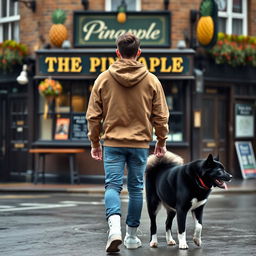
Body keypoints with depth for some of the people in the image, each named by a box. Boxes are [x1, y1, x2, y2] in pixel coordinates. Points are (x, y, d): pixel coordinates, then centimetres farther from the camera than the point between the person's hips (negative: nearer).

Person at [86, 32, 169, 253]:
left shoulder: (103, 79, -1)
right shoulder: (151, 80, -1)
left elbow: (93, 115, 2)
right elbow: (161, 116, 3)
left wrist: (95, 142, 12)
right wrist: (161, 142, 15)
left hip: (112, 143, -1)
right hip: (140, 143, 1)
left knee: (113, 185, -1)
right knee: (136, 188, 10)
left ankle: (115, 226, -25)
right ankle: (131, 235, 17)